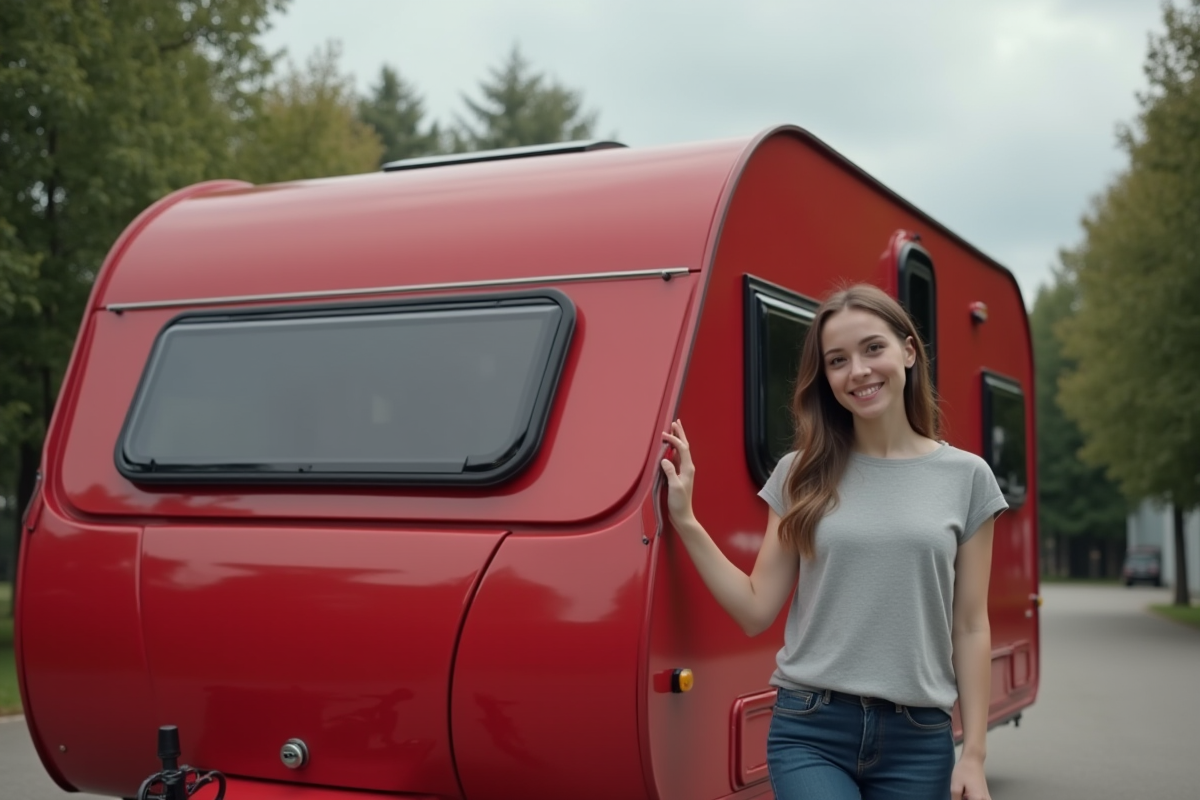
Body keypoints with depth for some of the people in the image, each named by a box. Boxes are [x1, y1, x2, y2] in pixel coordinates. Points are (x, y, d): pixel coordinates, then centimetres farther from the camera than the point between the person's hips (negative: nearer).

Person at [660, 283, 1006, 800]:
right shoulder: (801, 475, 4)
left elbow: (971, 630, 4)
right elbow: (757, 611, 3)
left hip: (918, 738, 1)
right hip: (810, 730, 0)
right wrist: (685, 520, -4)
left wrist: (974, 756, 0)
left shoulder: (966, 477, 3)